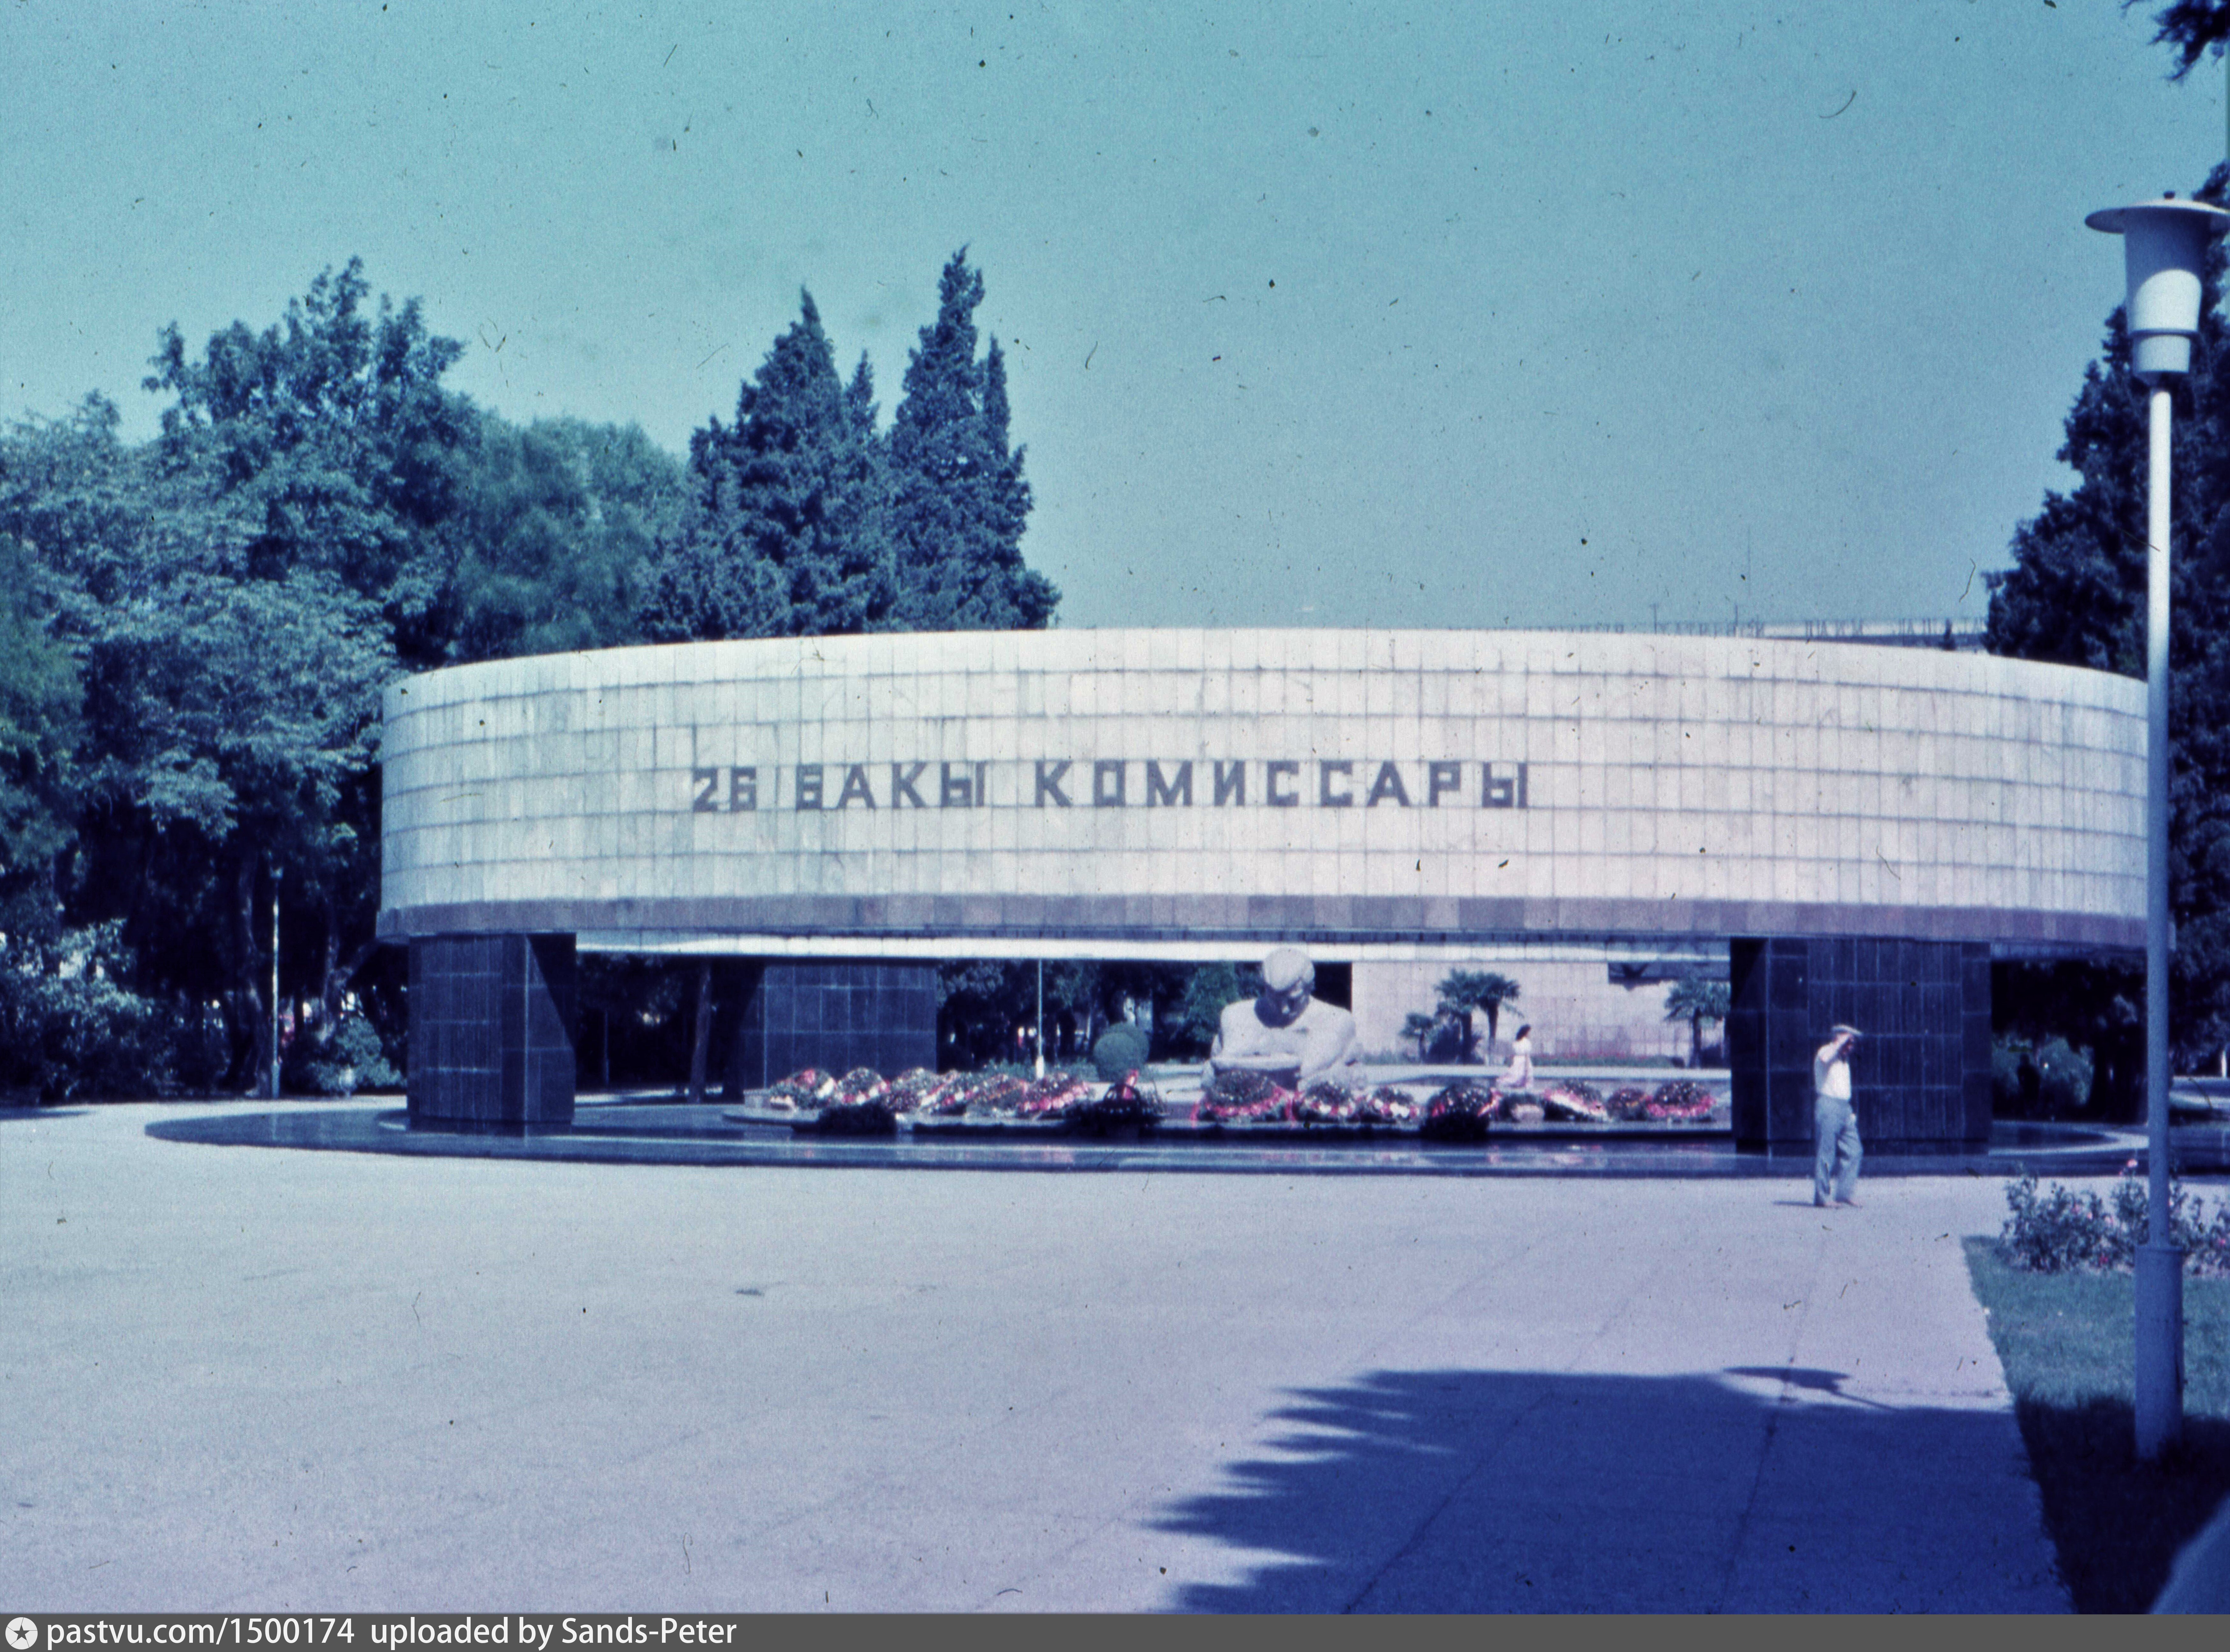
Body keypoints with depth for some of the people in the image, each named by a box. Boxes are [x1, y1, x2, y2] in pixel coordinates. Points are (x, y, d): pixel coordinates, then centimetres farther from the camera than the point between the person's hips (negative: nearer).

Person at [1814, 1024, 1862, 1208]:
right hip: (1828, 1105, -9)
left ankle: (1845, 1193, 7)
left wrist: (1850, 1112, 22)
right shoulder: (1827, 1052, -7)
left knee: (1853, 1151, 4)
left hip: (1844, 1108, 9)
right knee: (1827, 1153, -7)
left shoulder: (1844, 1058, 20)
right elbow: (1824, 1058, -34)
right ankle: (1821, 1197, -3)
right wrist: (1840, 1043, -22)